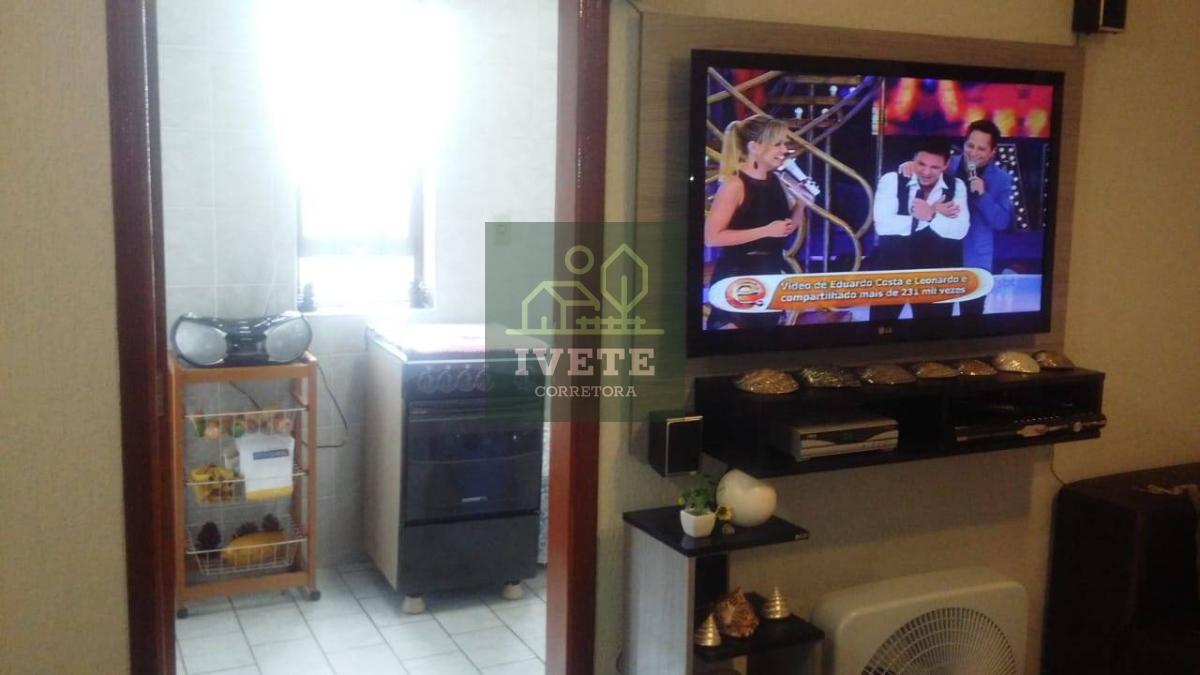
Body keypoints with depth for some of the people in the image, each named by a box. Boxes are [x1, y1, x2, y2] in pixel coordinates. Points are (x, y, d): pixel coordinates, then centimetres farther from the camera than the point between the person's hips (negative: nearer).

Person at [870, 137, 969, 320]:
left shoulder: (956, 186, 2)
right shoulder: (891, 180, -4)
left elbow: (959, 231, -10)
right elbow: (883, 225, -18)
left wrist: (931, 215, -28)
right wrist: (935, 213, -18)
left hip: (937, 269, 2)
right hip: (892, 263, -1)